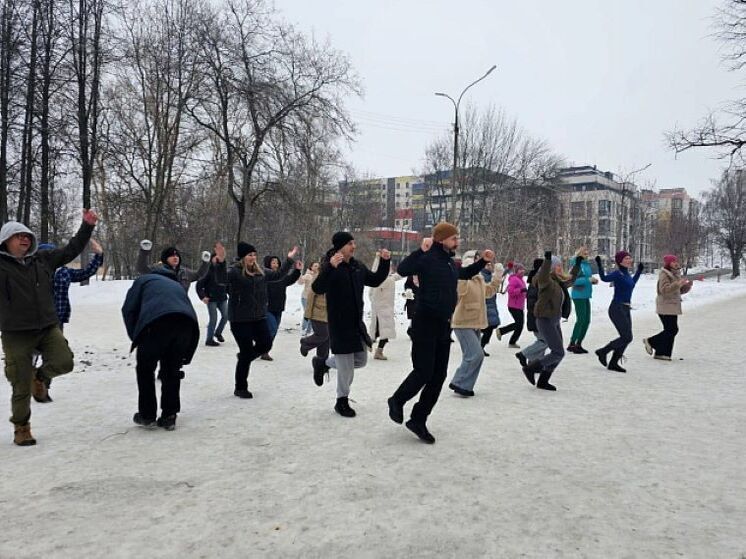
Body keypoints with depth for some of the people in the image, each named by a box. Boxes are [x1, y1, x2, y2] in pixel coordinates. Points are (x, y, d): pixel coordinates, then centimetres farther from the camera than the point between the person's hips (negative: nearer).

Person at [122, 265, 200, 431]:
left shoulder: (143, 280, 28)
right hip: (187, 322, 4)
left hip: (157, 321, -4)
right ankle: (169, 417, 22)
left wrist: (135, 338, 19)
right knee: (172, 370, 21)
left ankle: (147, 415, 23)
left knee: (145, 368, 17)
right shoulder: (177, 284, 39)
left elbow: (129, 309, 12)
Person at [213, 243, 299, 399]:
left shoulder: (261, 272, 11)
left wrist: (289, 260, 22)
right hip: (240, 320, -7)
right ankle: (240, 388, 14)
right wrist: (221, 262, -46)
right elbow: (222, 279, -30)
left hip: (259, 317, 7)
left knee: (266, 344, 5)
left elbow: (278, 275, 23)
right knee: (246, 352, -2)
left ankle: (244, 358, 34)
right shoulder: (235, 271, -10)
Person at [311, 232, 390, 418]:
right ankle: (342, 401, 22)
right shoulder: (329, 266, -14)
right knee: (346, 366, 1)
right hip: (339, 323, -7)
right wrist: (330, 268, -44)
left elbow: (375, 281, 19)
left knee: (361, 360, 17)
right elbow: (317, 289, -29)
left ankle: (325, 363, 38)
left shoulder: (358, 266, 7)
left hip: (357, 321, 7)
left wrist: (385, 262, 6)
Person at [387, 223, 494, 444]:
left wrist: (483, 262, 25)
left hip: (444, 326, 8)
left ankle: (418, 420, 19)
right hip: (426, 324, -8)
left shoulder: (450, 262, 13)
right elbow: (402, 269, -28)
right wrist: (421, 250, -34)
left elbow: (464, 274, 35)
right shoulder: (428, 258, -12)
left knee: (438, 375, 8)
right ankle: (397, 401, 21)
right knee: (424, 371, -7)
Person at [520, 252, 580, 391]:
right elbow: (542, 276, -39)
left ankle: (543, 381, 20)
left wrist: (578, 262, 34)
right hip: (545, 321, -9)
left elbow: (571, 279, 32)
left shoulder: (559, 282, 12)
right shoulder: (546, 280, -14)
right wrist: (547, 259, -50)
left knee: (558, 353, 10)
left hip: (554, 322, 9)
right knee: (558, 353, -10)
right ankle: (530, 368, 2)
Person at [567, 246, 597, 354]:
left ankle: (578, 344, 15)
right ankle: (572, 344, -2)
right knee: (580, 320, -10)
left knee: (587, 320, 8)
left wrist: (593, 280, 3)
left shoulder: (587, 264, 13)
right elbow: (574, 281, -19)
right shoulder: (576, 265, -11)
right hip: (578, 295, -8)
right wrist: (588, 280, -21)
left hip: (586, 296, 8)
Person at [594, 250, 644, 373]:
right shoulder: (618, 274, -13)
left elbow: (631, 285, 33)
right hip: (617, 309, -9)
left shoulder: (627, 274, 13)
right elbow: (604, 278, -32)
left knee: (626, 338, 8)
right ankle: (603, 352, 5)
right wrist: (599, 264, -41)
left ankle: (613, 363, 15)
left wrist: (639, 271, 38)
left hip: (626, 309, 9)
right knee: (627, 337, -10)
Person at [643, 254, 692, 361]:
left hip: (673, 306, 9)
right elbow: (664, 289, -24)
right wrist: (677, 284, -31)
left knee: (670, 330, 7)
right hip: (666, 306, -9)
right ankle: (650, 341, 3)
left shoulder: (676, 274, 17)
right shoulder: (664, 274, -11)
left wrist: (687, 285, 3)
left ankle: (660, 353, 12)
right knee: (672, 330, -12)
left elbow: (681, 291, 22)